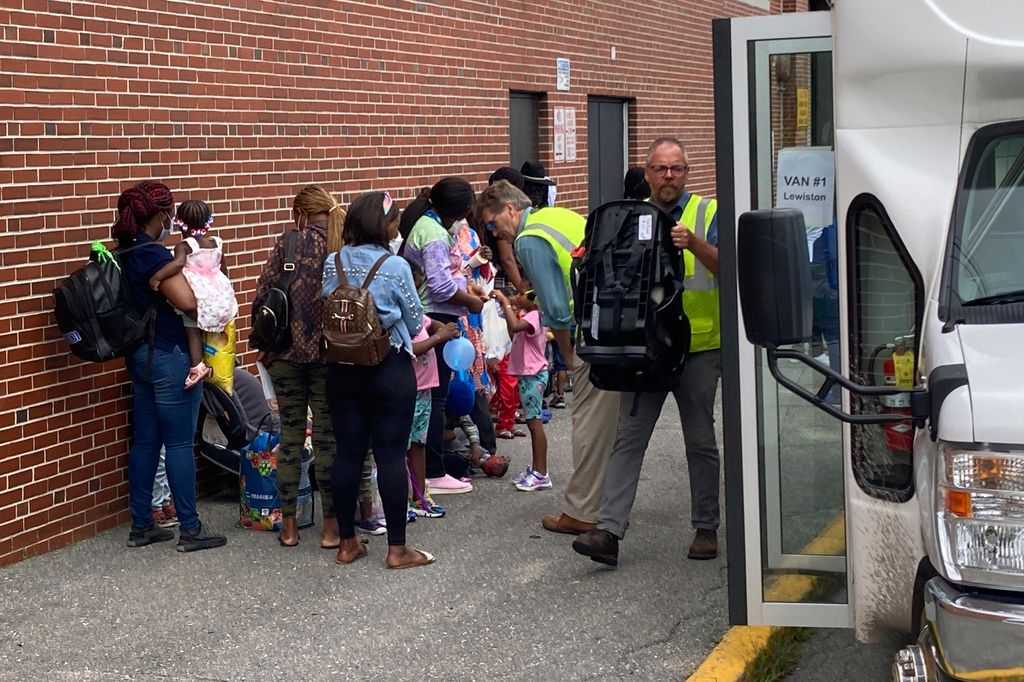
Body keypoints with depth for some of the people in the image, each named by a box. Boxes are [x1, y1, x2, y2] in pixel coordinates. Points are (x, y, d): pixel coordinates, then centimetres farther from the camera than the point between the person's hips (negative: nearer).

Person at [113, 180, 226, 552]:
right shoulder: (154, 255, -20)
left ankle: (141, 526, 19)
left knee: (145, 441, 13)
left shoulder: (125, 252, 7)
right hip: (169, 356, -9)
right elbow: (187, 301, -27)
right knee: (179, 442, -1)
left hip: (139, 355, 9)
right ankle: (190, 529, 6)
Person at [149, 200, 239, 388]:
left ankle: (197, 366, -7)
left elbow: (178, 263, -30)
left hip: (199, 297, -6)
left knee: (193, 331, 3)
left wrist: (156, 277, -31)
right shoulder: (217, 243, 7)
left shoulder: (184, 246, -9)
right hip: (221, 295, 6)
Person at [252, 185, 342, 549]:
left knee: (290, 435, 10)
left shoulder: (290, 242, -2)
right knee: (327, 437, 7)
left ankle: (288, 525, 16)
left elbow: (262, 296, -4)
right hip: (330, 354, 0)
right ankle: (331, 526, 11)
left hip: (287, 352, 0)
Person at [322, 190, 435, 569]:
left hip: (343, 370, 4)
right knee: (391, 455, 1)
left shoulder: (332, 264, -1)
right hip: (390, 370, -4)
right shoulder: (396, 267, -13)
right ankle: (397, 548, 5)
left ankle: (347, 543, 17)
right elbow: (415, 324, -4)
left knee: (348, 452, 10)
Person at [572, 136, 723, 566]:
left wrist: (694, 244, -26)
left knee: (700, 442, 8)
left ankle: (706, 528, 19)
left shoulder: (708, 212, 1)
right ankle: (609, 530, -9)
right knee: (629, 437, -4)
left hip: (698, 346, -2)